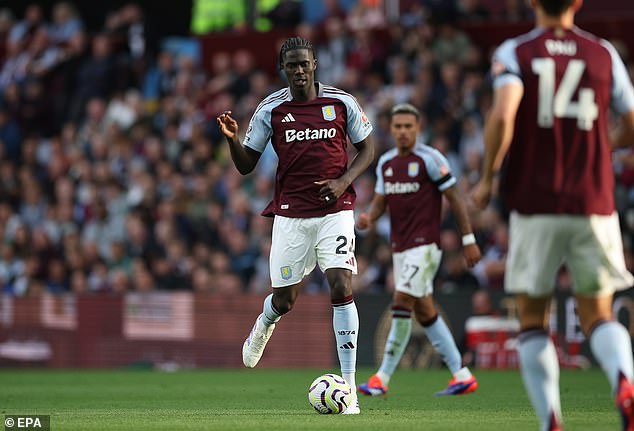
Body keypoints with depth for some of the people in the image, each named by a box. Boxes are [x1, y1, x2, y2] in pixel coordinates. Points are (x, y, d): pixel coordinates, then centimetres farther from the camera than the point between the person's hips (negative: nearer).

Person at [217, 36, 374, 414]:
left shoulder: (342, 103, 0)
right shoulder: (270, 110, 0)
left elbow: (368, 148, 10)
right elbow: (246, 165, 5)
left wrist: (344, 181, -7)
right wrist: (232, 139, -16)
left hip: (335, 210, -1)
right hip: (290, 213, 1)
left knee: (341, 287, -16)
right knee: (284, 299, 6)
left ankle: (348, 384, -12)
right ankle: (264, 325, 47)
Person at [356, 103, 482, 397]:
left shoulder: (430, 159, -9)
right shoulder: (385, 163, 12)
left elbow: (454, 198, -7)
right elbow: (379, 202, 16)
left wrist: (469, 240, -8)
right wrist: (368, 217, -8)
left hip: (424, 245, -8)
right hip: (400, 248, 8)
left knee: (402, 303, -15)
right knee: (424, 312, 9)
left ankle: (382, 378, -12)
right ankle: (462, 375, 16)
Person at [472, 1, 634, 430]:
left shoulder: (515, 53, 0)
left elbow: (503, 115, -18)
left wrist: (487, 178, -5)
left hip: (535, 204, -1)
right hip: (593, 203, 2)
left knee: (533, 320, 10)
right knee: (598, 314, 10)